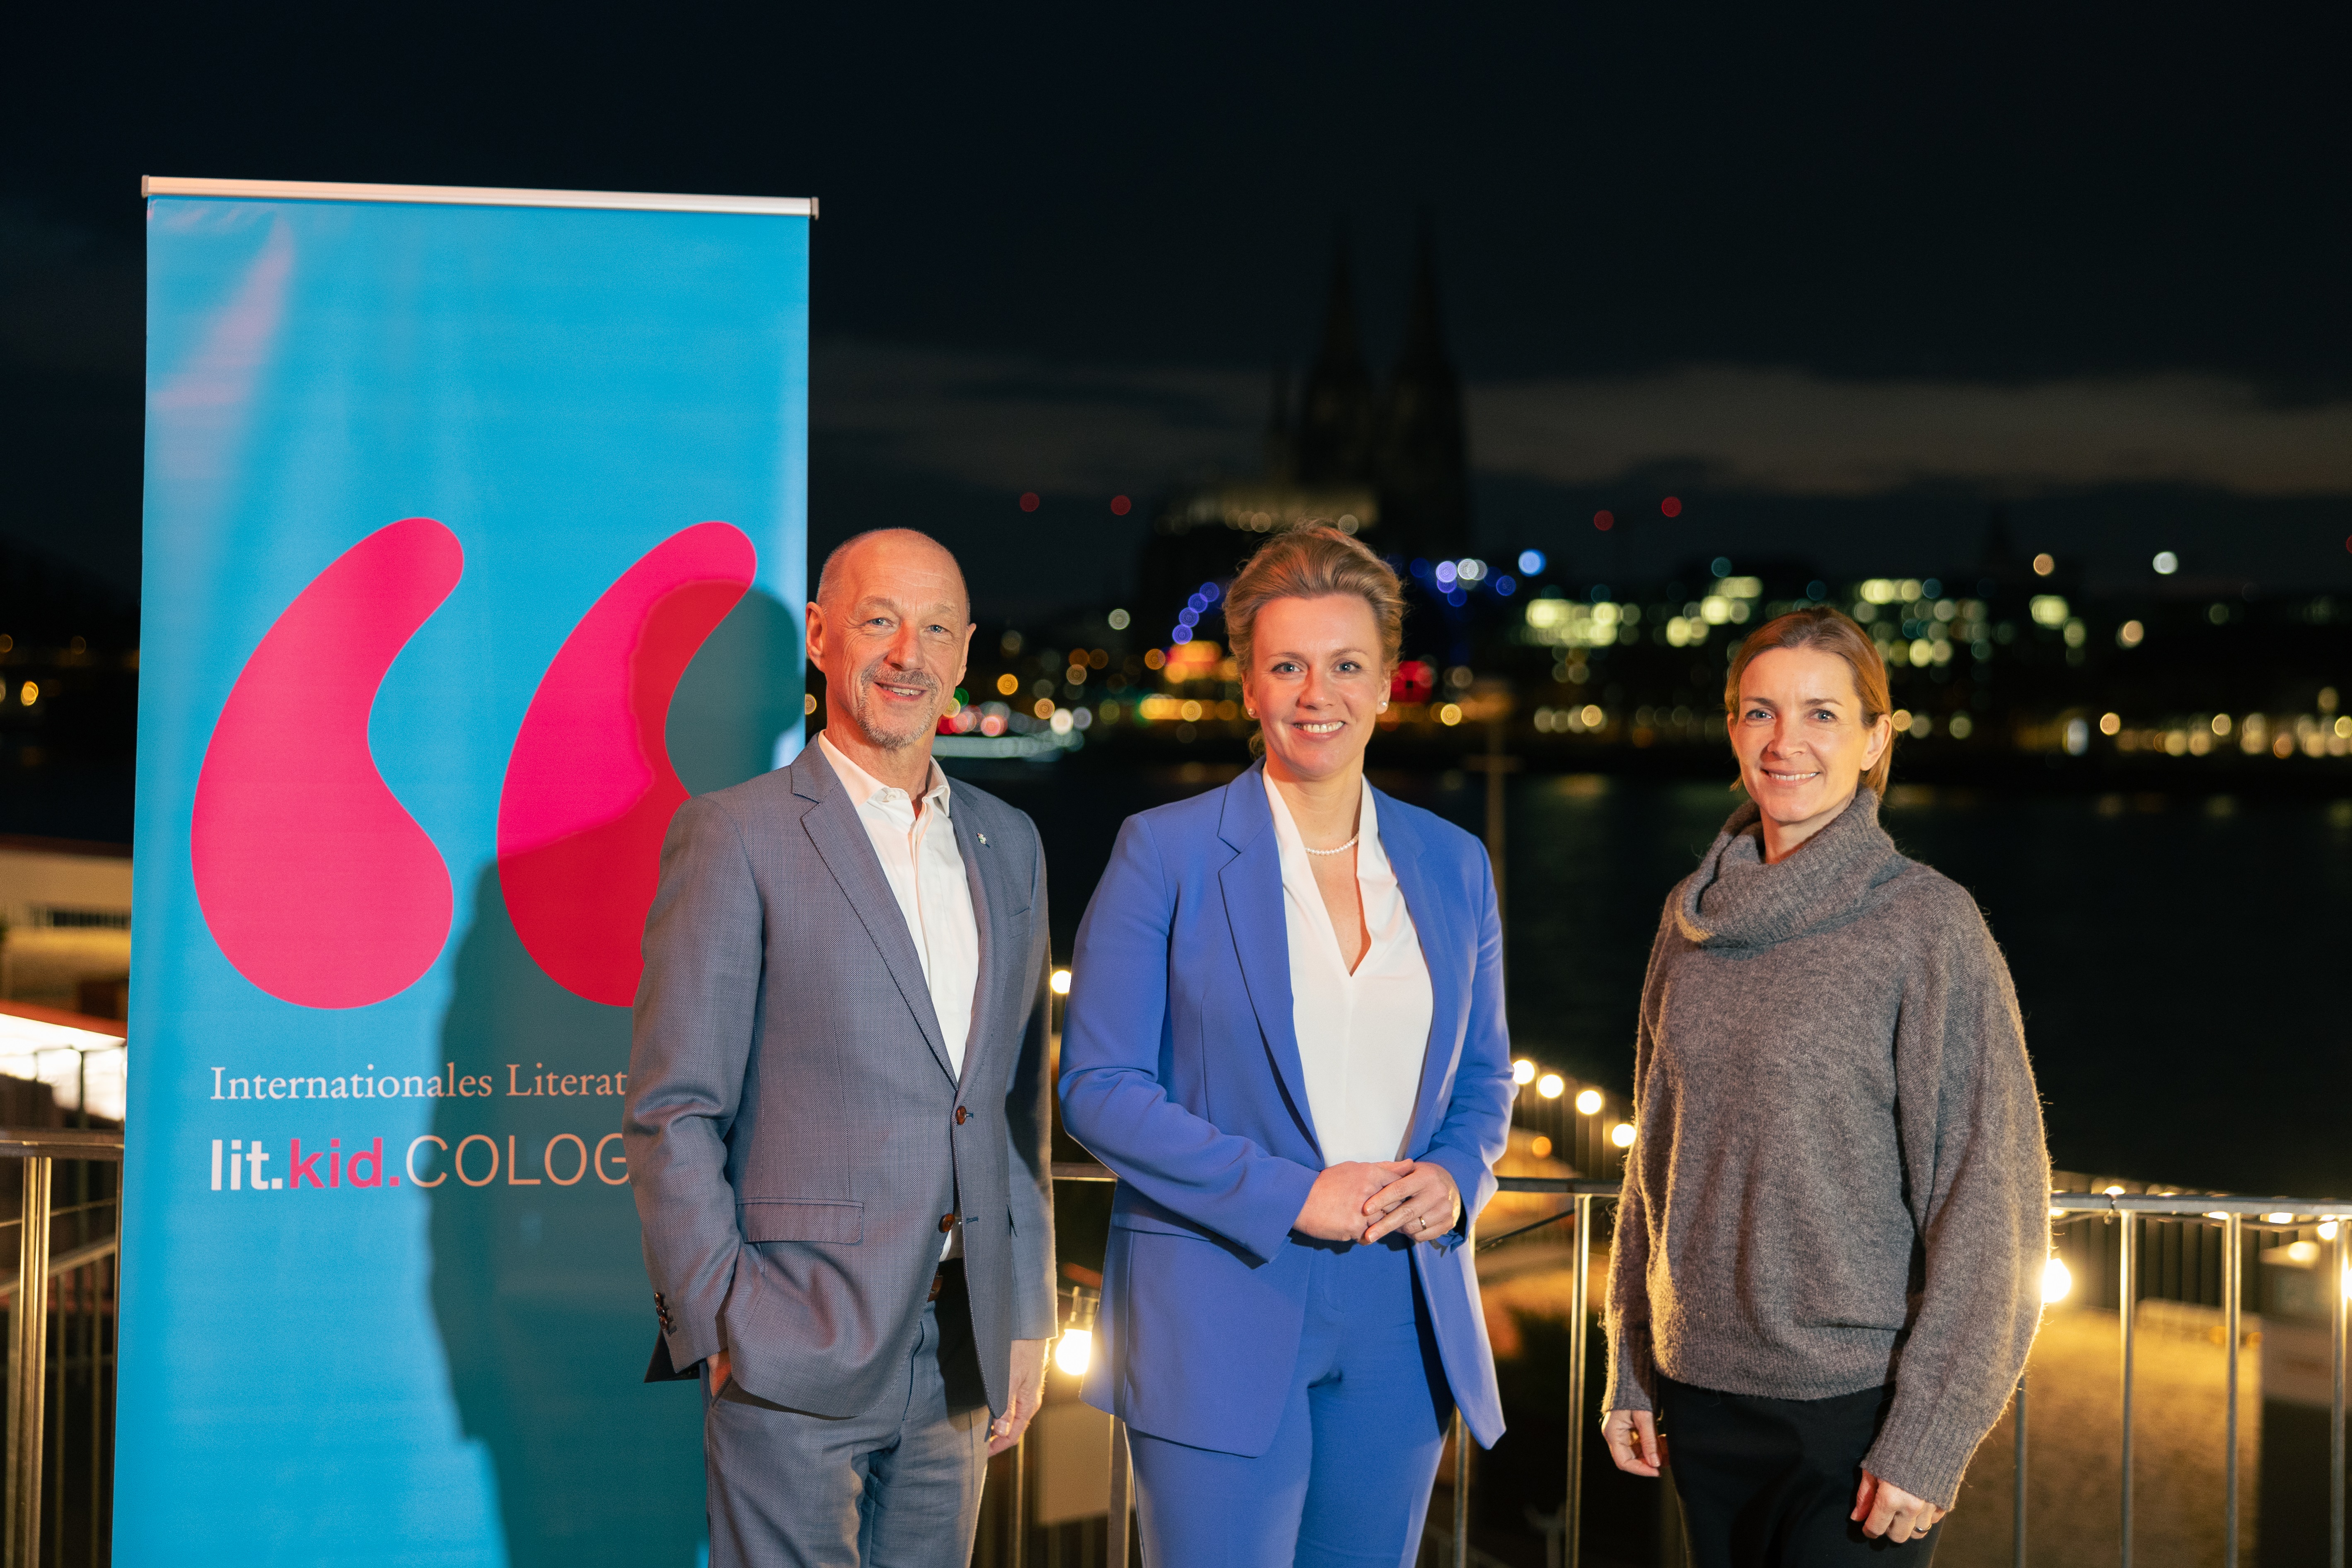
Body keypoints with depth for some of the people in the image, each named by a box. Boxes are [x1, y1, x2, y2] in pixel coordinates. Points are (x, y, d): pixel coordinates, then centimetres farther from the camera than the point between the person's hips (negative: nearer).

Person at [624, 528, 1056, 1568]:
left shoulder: (1008, 848, 13)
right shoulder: (738, 837, -5)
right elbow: (671, 1111, -7)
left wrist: (1026, 1317, 13)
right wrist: (720, 1325, -11)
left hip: (958, 1354, 5)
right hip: (797, 1358, -5)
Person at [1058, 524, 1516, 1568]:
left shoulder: (1452, 865, 10)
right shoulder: (1167, 853, -4)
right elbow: (1097, 1086, -7)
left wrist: (1456, 1176, -3)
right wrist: (1289, 1195, -15)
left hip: (1402, 1322, 4)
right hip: (1220, 1317, -4)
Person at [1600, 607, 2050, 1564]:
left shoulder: (1929, 925, -9)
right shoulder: (1695, 917, 7)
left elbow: (1988, 1198, -11)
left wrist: (1928, 1439, -14)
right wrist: (1629, 1372, 13)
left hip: (1856, 1411, -5)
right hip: (1703, 1394, 5)